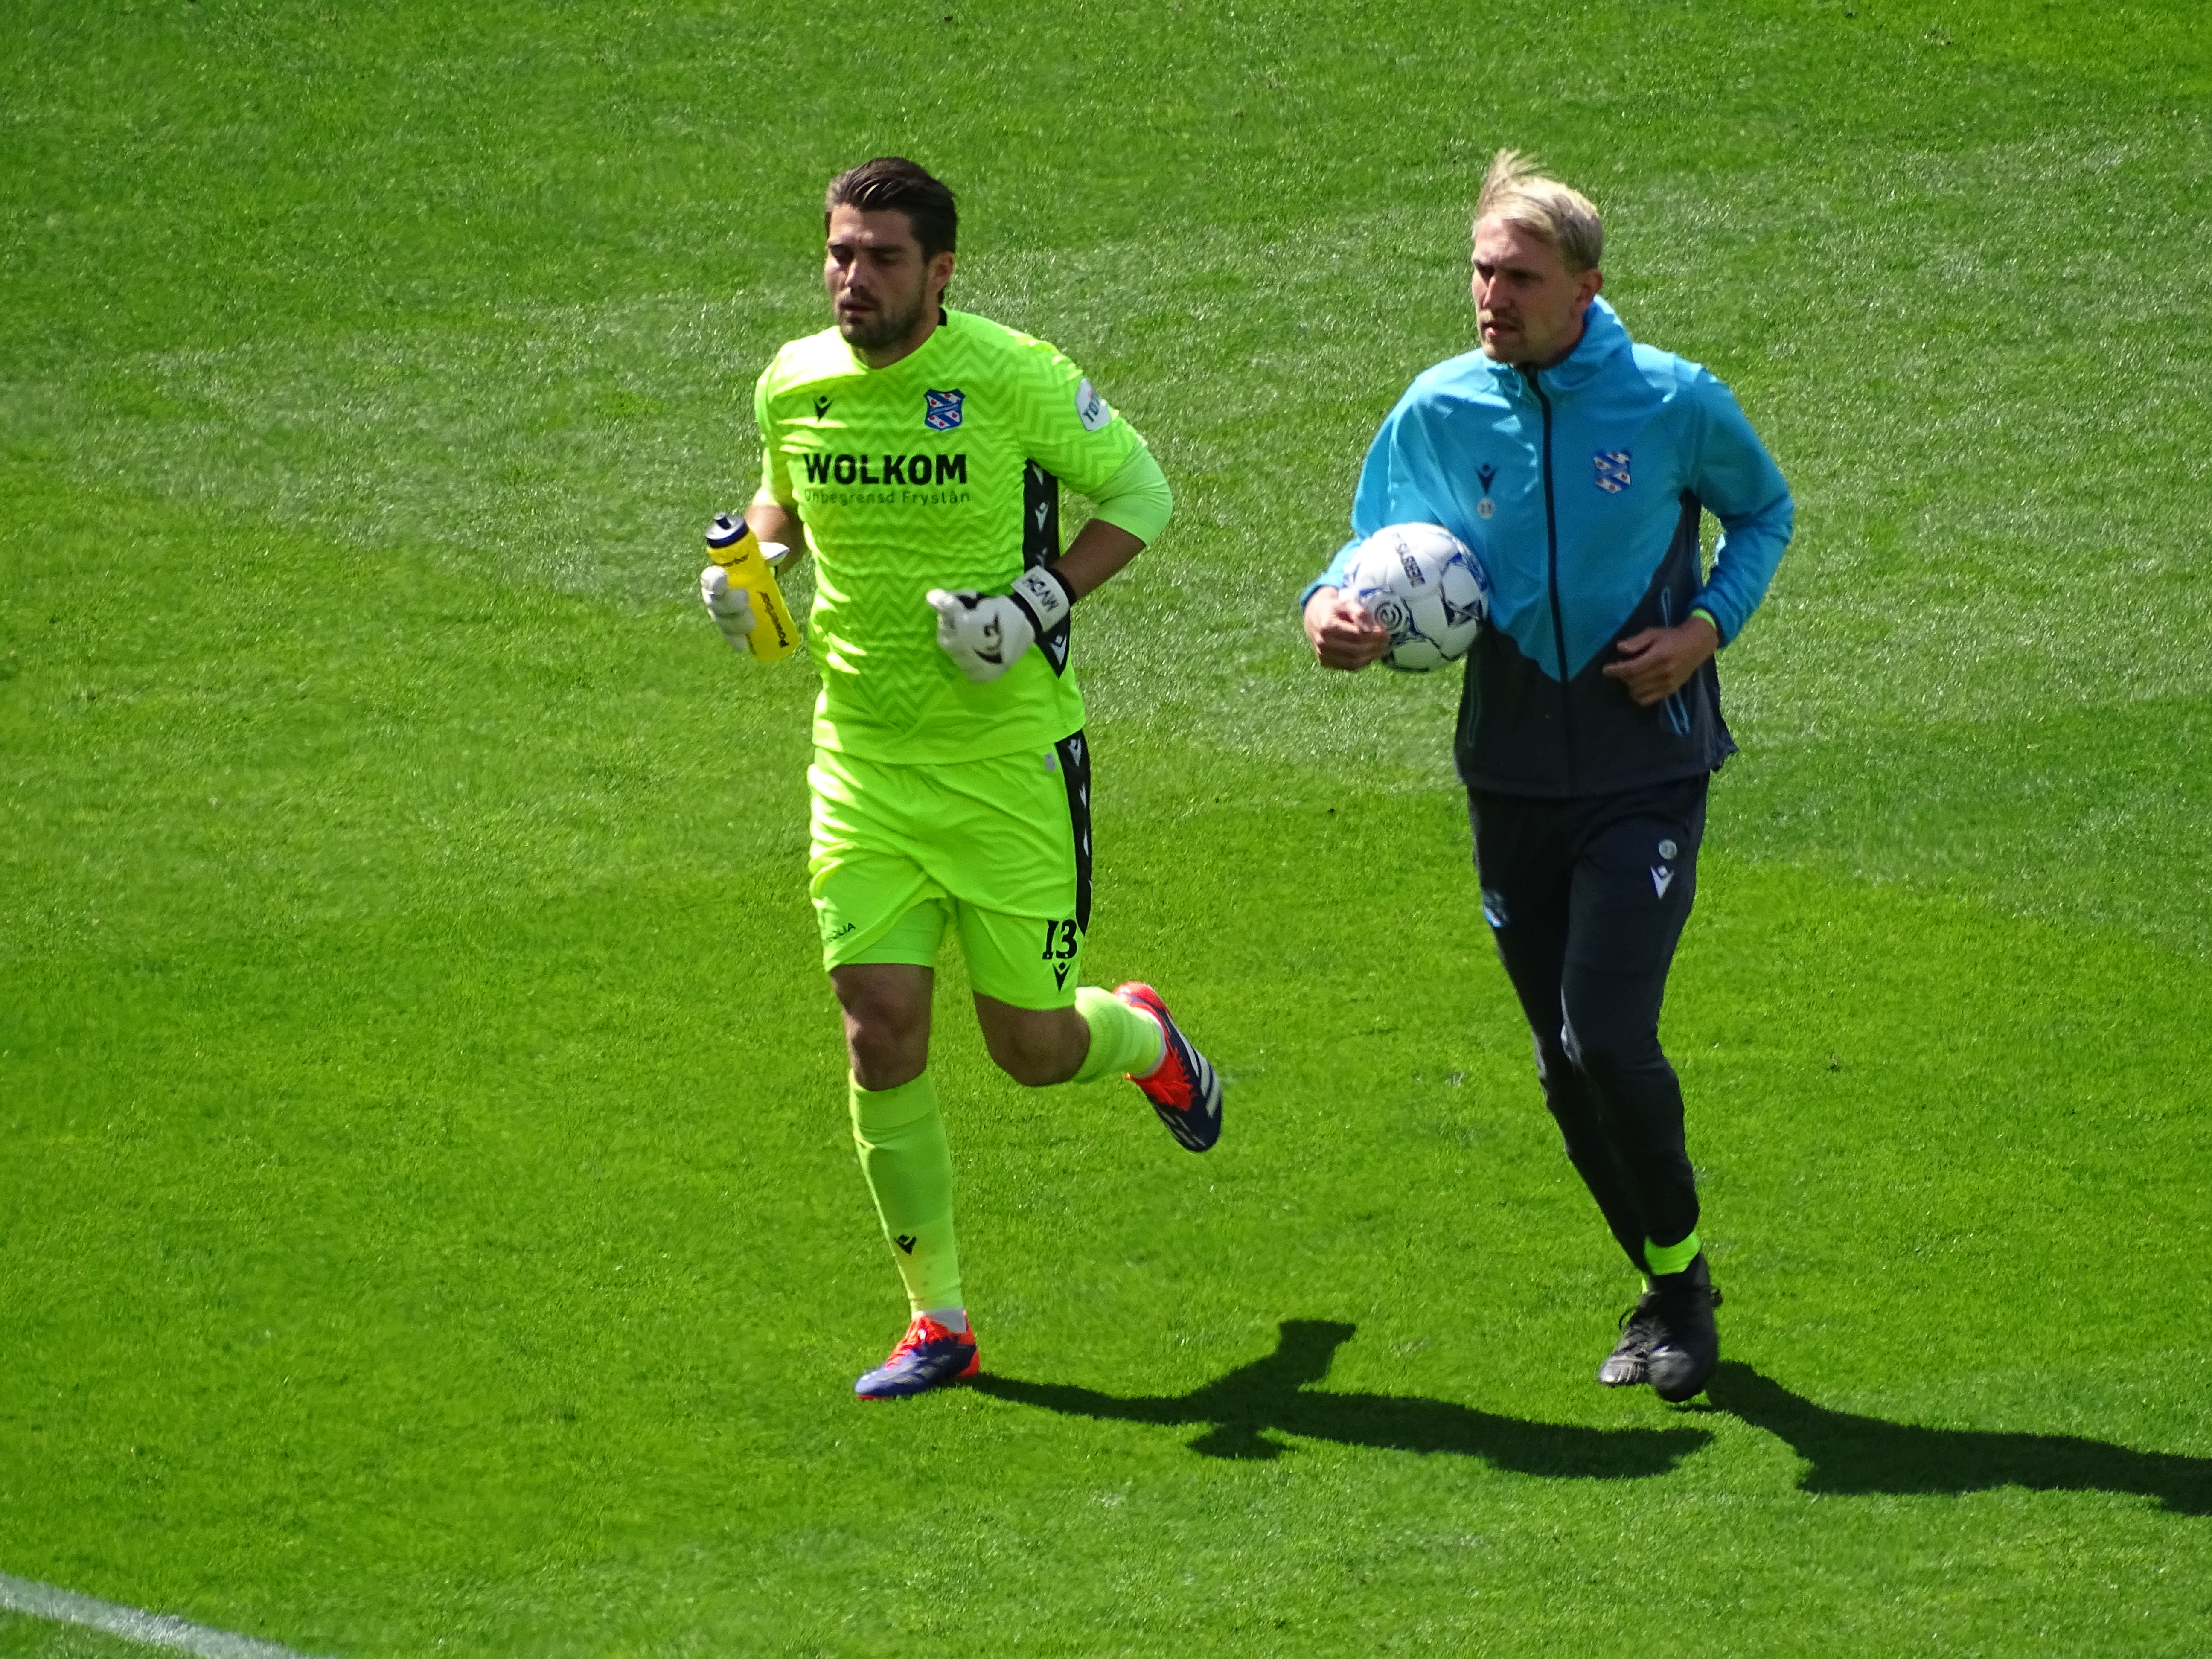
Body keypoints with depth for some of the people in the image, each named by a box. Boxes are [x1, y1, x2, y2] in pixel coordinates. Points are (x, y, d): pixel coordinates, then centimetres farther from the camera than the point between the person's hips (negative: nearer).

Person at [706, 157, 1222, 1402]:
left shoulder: (1014, 377, -13)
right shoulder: (794, 386, 1)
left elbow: (1140, 491, -3)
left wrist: (1044, 599, -17)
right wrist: (750, 552, 0)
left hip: (1010, 754, -3)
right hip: (863, 761, 3)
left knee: (1031, 1045, 3)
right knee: (882, 1030, -6)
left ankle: (1147, 1039, 42)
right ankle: (938, 1322, 7)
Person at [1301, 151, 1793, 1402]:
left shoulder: (1675, 405, -8)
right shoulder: (1438, 414, -2)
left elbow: (1766, 512, 10)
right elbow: (1376, 545, 10)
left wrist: (1708, 627, -7)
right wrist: (1331, 607, -14)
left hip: (1647, 772, -3)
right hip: (1511, 775, 3)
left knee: (1608, 1038, -15)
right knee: (1566, 1066, 7)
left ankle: (1682, 1267, 9)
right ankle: (1669, 1291, 26)